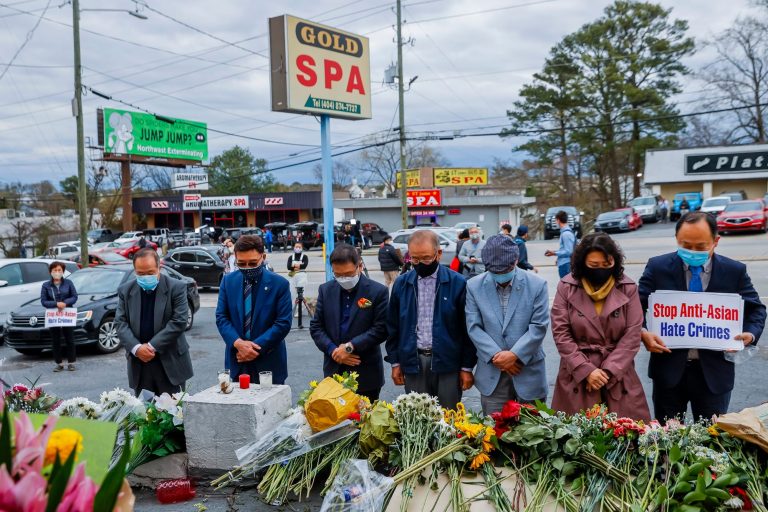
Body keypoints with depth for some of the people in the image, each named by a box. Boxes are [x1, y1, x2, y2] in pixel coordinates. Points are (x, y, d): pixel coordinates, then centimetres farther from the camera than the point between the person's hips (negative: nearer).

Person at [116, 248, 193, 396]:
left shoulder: (176, 288, -6)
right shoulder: (125, 291, 5)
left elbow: (179, 322, -11)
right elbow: (120, 323, 2)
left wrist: (152, 346, -15)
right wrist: (136, 348, -14)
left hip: (170, 363, -3)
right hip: (139, 365, 3)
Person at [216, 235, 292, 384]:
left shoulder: (280, 284, -7)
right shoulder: (228, 281, 3)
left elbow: (283, 323, -10)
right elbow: (221, 317, 2)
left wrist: (257, 347, -16)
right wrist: (238, 343, -15)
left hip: (268, 362, -2)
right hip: (237, 361, 2)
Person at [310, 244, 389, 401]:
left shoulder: (378, 291, -6)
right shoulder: (326, 290, 5)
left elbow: (381, 329, -10)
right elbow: (316, 327, 5)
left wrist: (350, 347, -17)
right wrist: (333, 350, -10)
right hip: (333, 372, 3)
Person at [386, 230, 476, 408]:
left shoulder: (457, 283, -4)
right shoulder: (401, 284, 5)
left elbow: (467, 328, -1)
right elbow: (393, 326, 11)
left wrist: (467, 367, -2)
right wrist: (395, 362, 8)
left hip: (447, 362, -2)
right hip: (413, 362, 3)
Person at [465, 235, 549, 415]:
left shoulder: (537, 285, -4)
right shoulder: (474, 286, -1)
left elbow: (539, 326, -7)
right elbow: (474, 327, -3)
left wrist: (514, 354, -15)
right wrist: (496, 356, -13)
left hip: (529, 372, 0)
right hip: (492, 375, 1)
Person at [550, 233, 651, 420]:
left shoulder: (628, 288, 0)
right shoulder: (566, 287, -2)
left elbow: (632, 335, -3)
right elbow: (561, 333, -4)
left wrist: (608, 371, -10)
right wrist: (586, 370, -11)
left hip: (618, 374, 1)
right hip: (577, 374, -1)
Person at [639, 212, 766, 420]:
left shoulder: (735, 271, -2)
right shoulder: (657, 267, -4)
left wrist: (750, 334, -11)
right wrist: (642, 334, -20)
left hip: (714, 370, 1)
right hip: (669, 368, 0)